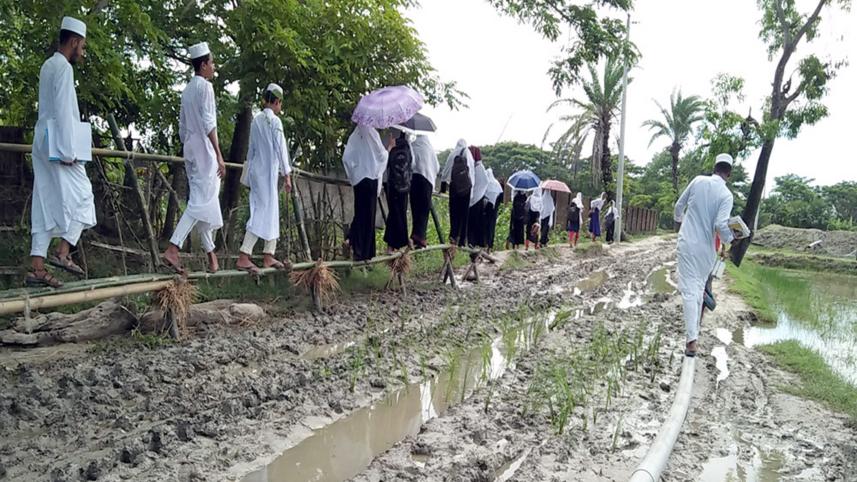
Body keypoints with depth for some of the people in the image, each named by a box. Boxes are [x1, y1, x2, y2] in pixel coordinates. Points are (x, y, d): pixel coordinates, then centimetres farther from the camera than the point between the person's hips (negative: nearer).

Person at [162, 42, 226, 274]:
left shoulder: (187, 90, 18)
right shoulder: (205, 86, -7)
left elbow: (182, 127, 20)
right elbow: (208, 123, -16)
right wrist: (219, 155, -18)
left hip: (191, 152, 9)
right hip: (205, 152, -9)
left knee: (204, 202, 11)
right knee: (201, 202, -11)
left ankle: (212, 256, 17)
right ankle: (172, 249, -21)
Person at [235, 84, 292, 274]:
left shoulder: (256, 119, 10)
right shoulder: (275, 121, -11)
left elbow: (252, 148, 16)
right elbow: (281, 149, -13)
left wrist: (249, 172, 23)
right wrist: (287, 176, -11)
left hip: (256, 170, 8)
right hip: (268, 171, -8)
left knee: (272, 212, 13)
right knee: (263, 213, -7)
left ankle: (269, 256, 17)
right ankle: (243, 257, -11)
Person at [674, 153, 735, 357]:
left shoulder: (698, 181, -1)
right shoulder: (726, 195, -8)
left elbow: (679, 205, 9)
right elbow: (721, 224, -17)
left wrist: (679, 220, 31)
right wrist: (728, 241, 4)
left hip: (687, 243, 0)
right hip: (706, 247, 0)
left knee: (689, 289, -4)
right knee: (699, 289, 16)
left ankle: (692, 340, -14)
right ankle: (694, 334, 24)